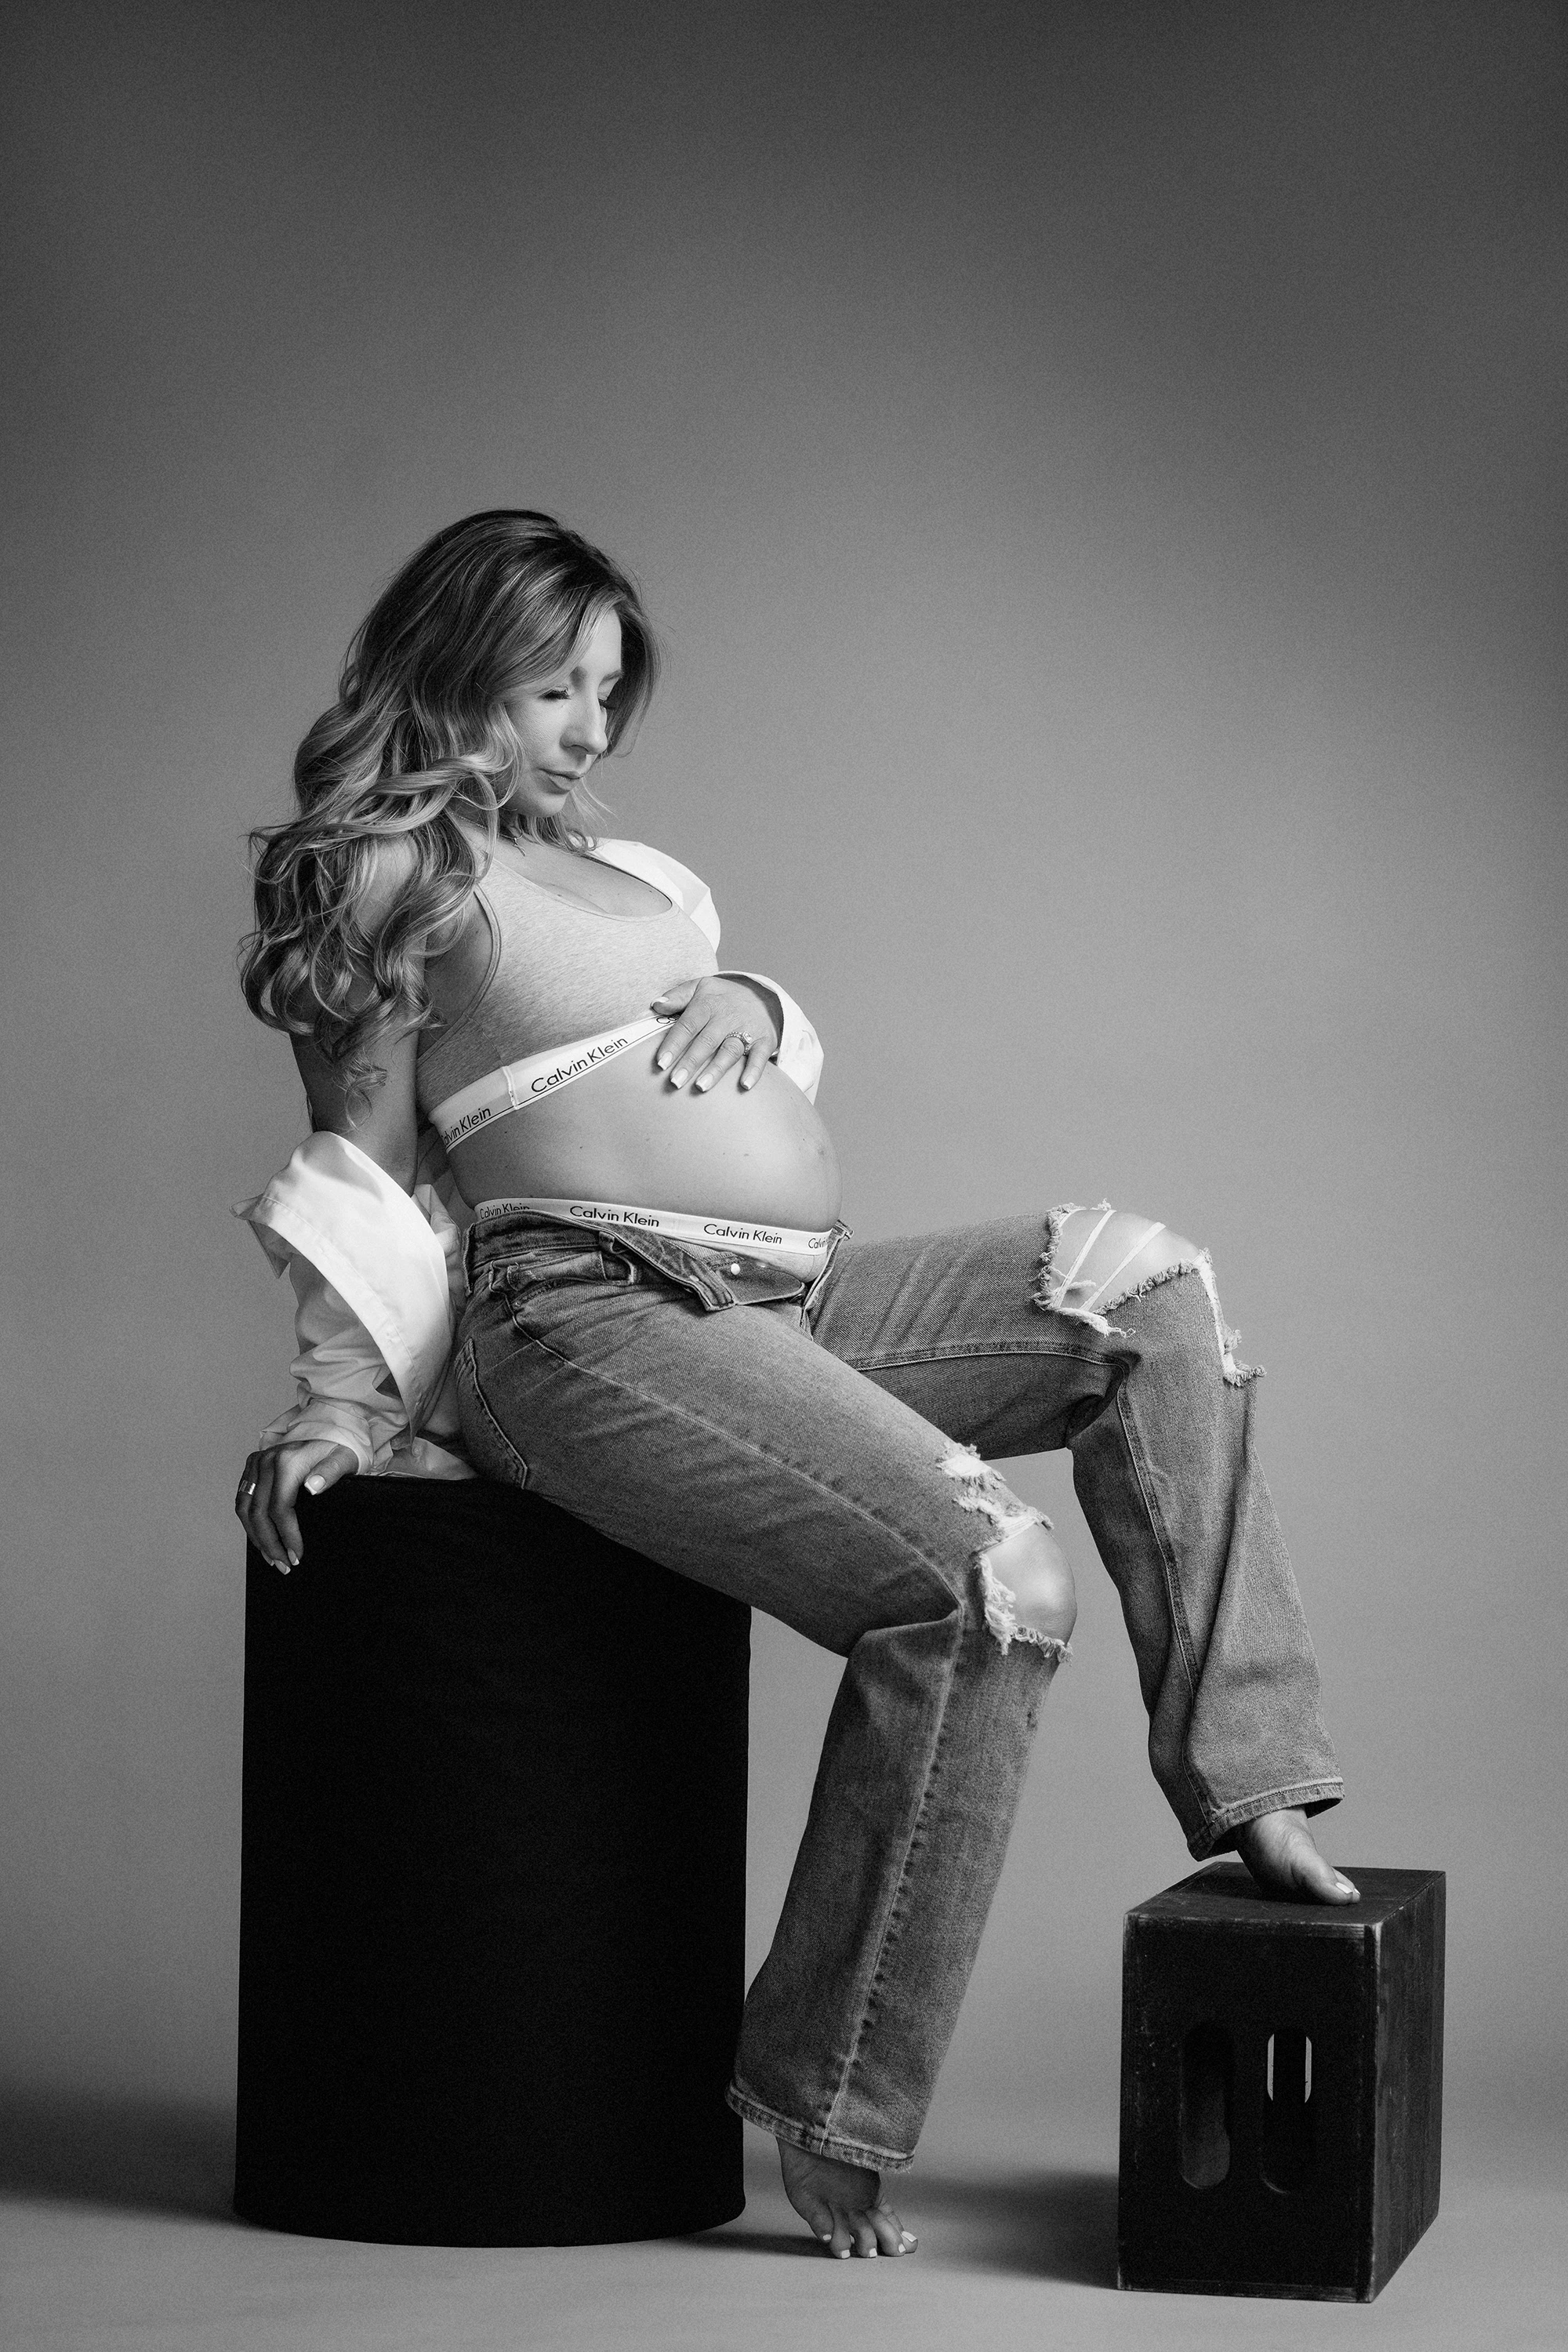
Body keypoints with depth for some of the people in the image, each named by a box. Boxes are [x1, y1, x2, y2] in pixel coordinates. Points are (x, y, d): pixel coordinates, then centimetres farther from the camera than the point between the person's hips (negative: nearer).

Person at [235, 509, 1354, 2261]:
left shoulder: (625, 867, 27)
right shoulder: (393, 869, 4)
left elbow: (784, 1070, 27)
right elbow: (367, 1162, 0)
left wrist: (750, 1000, 4)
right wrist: (341, 1401, -9)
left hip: (796, 1308, 9)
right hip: (597, 1316, -9)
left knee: (1145, 1290, -3)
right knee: (986, 1577, -25)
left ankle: (1248, 1786, -5)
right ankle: (824, 2106, -20)